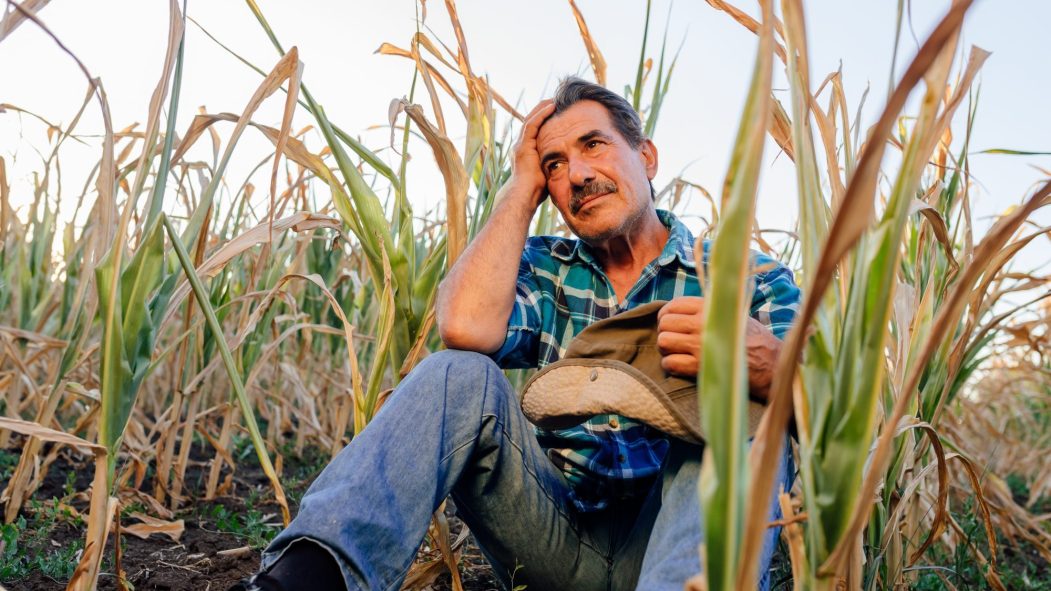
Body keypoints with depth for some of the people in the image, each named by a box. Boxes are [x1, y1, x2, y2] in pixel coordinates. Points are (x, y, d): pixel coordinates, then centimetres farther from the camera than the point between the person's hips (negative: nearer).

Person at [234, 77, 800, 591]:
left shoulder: (748, 277, 3)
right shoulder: (546, 271, 9)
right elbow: (466, 328, -15)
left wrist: (759, 360, -38)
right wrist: (522, 185, -3)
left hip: (682, 533, -1)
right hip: (558, 534, 2)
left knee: (747, 420, -28)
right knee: (461, 376, -19)